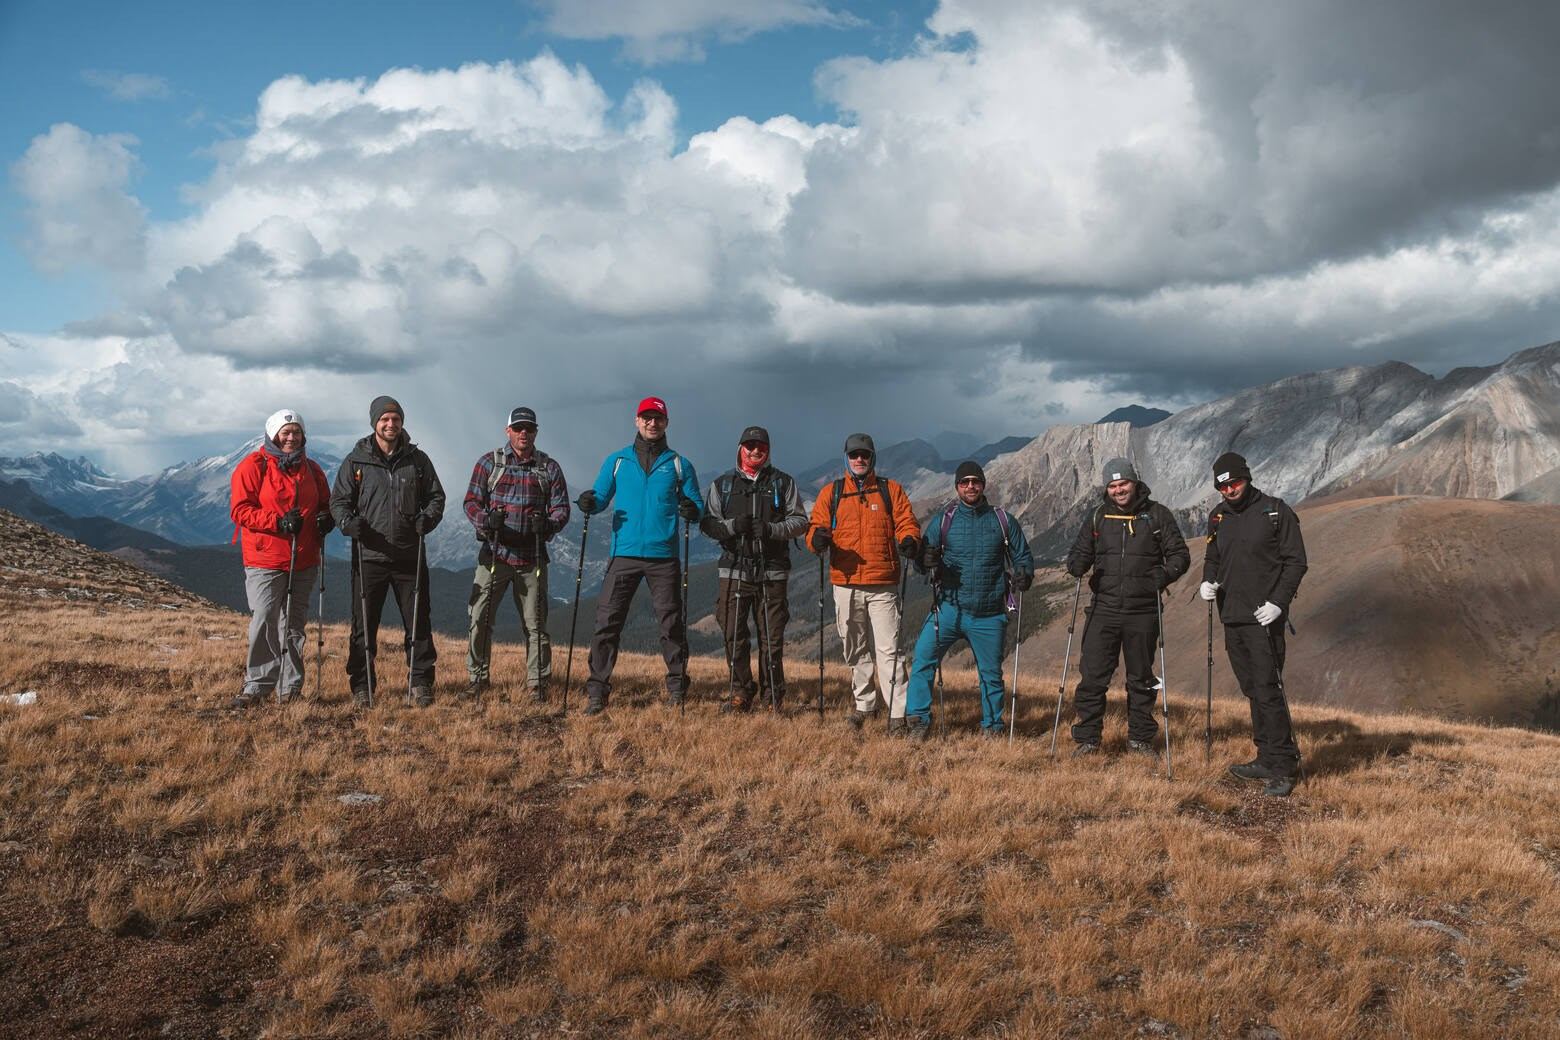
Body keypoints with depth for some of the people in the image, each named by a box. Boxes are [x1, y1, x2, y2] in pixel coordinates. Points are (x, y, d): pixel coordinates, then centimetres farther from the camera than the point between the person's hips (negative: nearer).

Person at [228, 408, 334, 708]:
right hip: (265, 561, -5)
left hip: (303, 562, 5)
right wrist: (279, 522, -22)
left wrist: (326, 518, -2)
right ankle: (257, 685, 0)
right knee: (264, 624, -9)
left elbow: (325, 503, 22)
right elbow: (240, 510, -10)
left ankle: (289, 689, 16)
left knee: (294, 627, 10)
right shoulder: (252, 466, -3)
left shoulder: (311, 469, 12)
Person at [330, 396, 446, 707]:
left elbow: (436, 496, 13)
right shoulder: (356, 461, 3)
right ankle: (361, 687, 13)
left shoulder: (418, 460, 8)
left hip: (410, 557, 1)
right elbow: (339, 500, 5)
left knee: (418, 623, 5)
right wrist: (348, 522, -15)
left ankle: (422, 684, 15)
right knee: (364, 626, 3)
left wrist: (428, 518, -8)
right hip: (368, 556, -1)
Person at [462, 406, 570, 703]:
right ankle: (477, 677, 11)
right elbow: (472, 501, 4)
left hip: (532, 557, 1)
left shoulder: (549, 467, 9)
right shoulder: (489, 462, 7)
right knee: (480, 618, -3)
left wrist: (549, 524, -15)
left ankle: (538, 683, 12)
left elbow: (561, 507, 7)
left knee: (535, 623, 4)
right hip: (494, 553, 0)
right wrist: (485, 519, -17)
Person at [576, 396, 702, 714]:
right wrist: (590, 503, -11)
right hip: (624, 554, 0)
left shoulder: (679, 465, 11)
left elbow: (697, 506, 9)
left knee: (671, 622, 1)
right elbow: (601, 497, 12)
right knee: (607, 621, -6)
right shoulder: (616, 461, 13)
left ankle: (676, 687, 13)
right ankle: (596, 691, -3)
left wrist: (693, 511, -14)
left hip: (664, 557, 0)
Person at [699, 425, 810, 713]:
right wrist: (732, 525, -12)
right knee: (734, 636, 0)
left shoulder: (783, 482, 11)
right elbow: (707, 523, 8)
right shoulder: (721, 484, 13)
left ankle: (772, 697, 10)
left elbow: (800, 521, 6)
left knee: (772, 638, 0)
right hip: (733, 571, 1)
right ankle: (741, 694, 12)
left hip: (772, 572, -1)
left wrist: (772, 529, -12)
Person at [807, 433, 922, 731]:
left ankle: (897, 714, -6)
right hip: (846, 584, 2)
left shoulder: (891, 490, 9)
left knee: (888, 649, -8)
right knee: (855, 650, 11)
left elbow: (906, 523, 5)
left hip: (883, 585, -2)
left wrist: (909, 540, -18)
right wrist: (818, 537, -19)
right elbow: (815, 526, 5)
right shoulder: (830, 493, 11)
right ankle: (863, 705, 24)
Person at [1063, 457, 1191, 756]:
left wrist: (1165, 575, -17)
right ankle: (1087, 738, 5)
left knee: (1141, 678, 10)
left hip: (1143, 611, -1)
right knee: (1092, 675, -4)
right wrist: (1077, 564, -9)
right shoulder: (1097, 516, 8)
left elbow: (1180, 554, 3)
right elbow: (1080, 551, 15)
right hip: (1103, 610, 1)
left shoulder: (1157, 515, 2)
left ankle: (1140, 738, 23)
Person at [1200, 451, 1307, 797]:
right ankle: (1267, 758, 20)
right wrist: (1208, 580, 1)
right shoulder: (1219, 516, 13)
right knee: (1252, 690, 12)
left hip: (1264, 618, -6)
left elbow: (1296, 561, -6)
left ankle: (1282, 767, -6)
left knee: (1268, 690, -10)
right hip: (1232, 617, 7)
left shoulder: (1275, 512, -5)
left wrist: (1278, 603, -16)